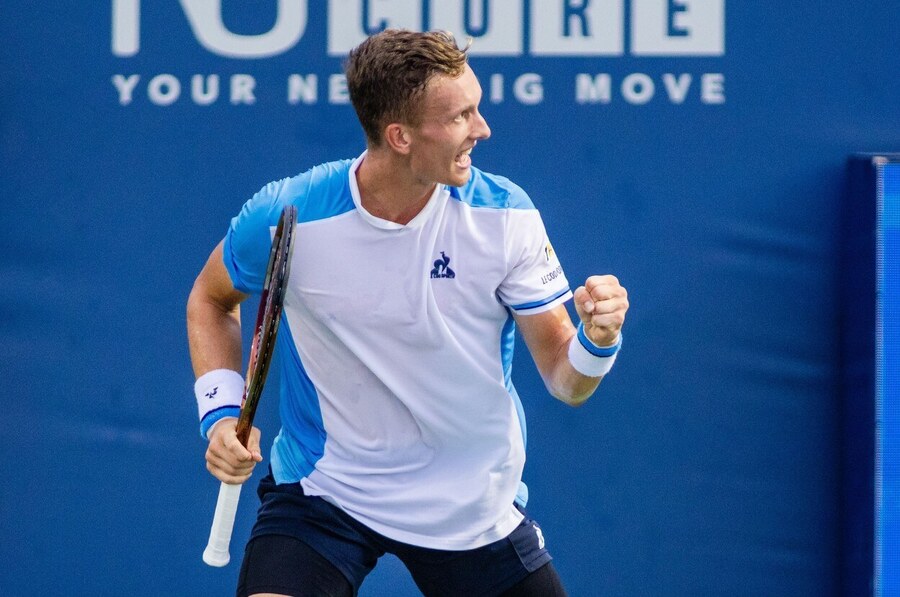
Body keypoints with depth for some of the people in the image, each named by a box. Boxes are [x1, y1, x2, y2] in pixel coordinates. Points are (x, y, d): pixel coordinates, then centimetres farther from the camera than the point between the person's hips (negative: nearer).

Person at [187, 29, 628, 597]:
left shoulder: (505, 214, -13)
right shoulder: (284, 219, -17)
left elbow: (564, 378, -9)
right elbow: (211, 299, 6)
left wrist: (597, 341, -31)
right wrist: (222, 412, -8)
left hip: (473, 503, 2)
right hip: (324, 491, -2)